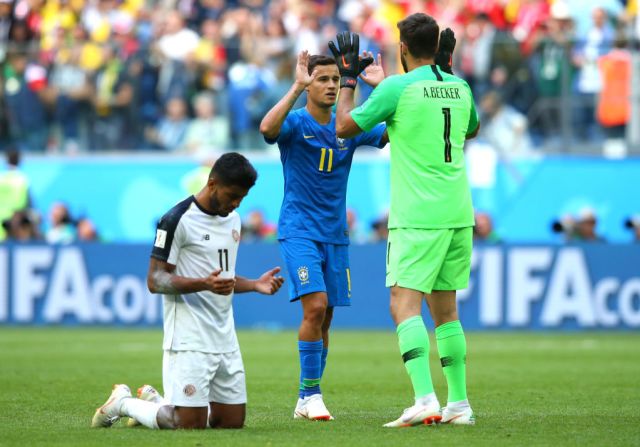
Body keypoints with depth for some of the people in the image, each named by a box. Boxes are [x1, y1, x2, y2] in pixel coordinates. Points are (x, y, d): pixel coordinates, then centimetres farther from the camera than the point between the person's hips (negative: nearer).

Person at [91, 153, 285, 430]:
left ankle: (155, 402, 27)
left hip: (225, 339, 8)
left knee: (233, 422, 7)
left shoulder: (233, 219, 15)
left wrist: (256, 285, 7)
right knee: (191, 425, -13)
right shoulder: (178, 220, -11)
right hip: (189, 341, -8)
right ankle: (123, 403, 13)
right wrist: (204, 284, -28)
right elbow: (155, 281, -14)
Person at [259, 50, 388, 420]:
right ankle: (311, 394, -11)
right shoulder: (295, 123, -6)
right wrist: (297, 87, -32)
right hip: (299, 231, -5)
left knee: (324, 319, 6)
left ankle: (306, 401, 16)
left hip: (335, 234, 5)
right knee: (316, 306, -20)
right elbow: (268, 128, -29)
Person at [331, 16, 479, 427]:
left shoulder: (397, 88, -9)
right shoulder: (460, 88, 9)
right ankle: (459, 404, 15)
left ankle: (425, 398, -27)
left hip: (417, 217, -6)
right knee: (445, 308, 15)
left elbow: (345, 126, 0)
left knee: (405, 302, -11)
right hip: (458, 214, 6)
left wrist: (348, 78, 13)